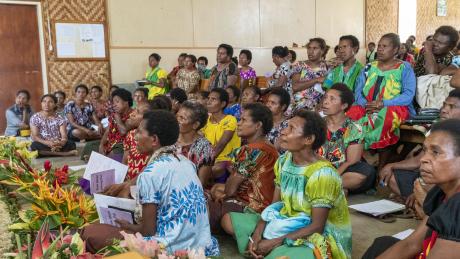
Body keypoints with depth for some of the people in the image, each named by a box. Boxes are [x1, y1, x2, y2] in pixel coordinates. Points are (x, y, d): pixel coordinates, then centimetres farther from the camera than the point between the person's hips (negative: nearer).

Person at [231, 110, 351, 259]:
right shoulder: (284, 161, -2)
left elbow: (317, 227, -21)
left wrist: (273, 243, -21)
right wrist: (257, 233, -12)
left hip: (321, 237, -8)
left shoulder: (322, 174, -24)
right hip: (291, 225, 8)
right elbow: (274, 205, 4)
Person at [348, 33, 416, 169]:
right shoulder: (369, 67, 15)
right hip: (367, 109, 4)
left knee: (384, 118, -38)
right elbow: (358, 92, 6)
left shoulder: (404, 68, 3)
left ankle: (382, 166, -21)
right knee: (351, 114, -27)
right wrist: (366, 105, -16)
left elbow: (408, 95, -10)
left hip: (395, 108, -4)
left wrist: (383, 104, -21)